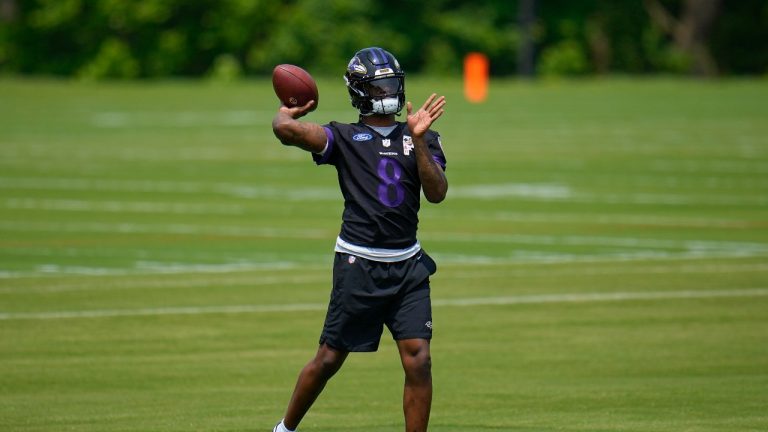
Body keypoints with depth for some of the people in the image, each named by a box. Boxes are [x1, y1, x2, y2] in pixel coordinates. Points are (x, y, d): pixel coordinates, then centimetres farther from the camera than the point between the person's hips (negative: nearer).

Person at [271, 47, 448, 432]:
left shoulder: (422, 139, 12)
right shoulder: (344, 137, 2)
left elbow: (437, 193, -3)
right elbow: (286, 130, -14)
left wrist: (418, 140, -12)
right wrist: (286, 114, 8)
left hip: (408, 265, 3)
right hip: (359, 264, -3)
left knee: (418, 360, -6)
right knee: (330, 358, 3)